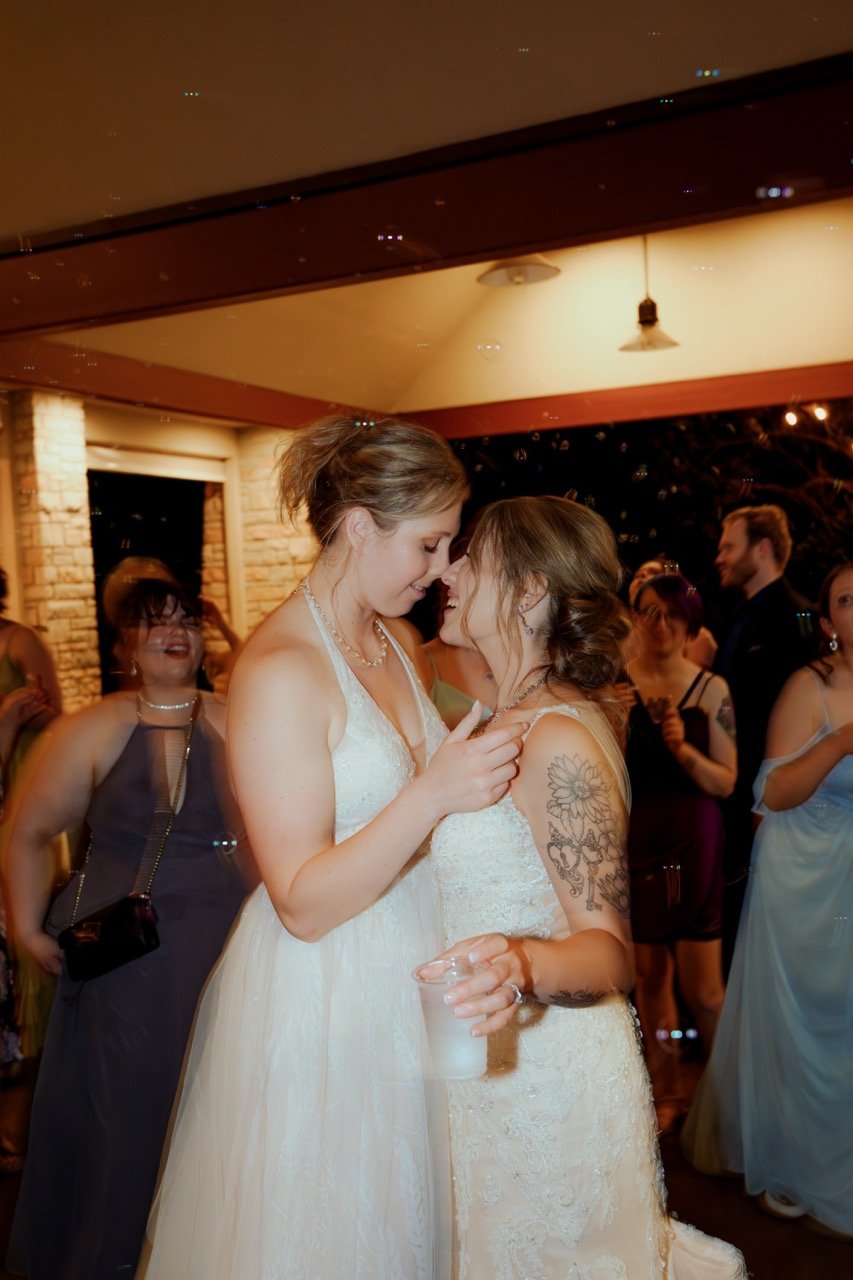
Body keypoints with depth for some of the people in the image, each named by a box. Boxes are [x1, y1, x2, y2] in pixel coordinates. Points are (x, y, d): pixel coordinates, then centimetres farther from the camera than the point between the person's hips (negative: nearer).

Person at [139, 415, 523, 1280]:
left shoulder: (393, 645, 5)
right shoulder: (278, 669, -22)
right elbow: (304, 902, -23)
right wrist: (432, 795, -32)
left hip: (409, 985, 8)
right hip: (324, 1004, -8)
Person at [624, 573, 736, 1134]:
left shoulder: (711, 689, -2)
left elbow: (727, 782, -5)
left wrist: (685, 749, -21)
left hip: (693, 844, -1)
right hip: (635, 840, 2)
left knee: (702, 988, 0)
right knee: (650, 972, 10)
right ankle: (668, 1092, 30)